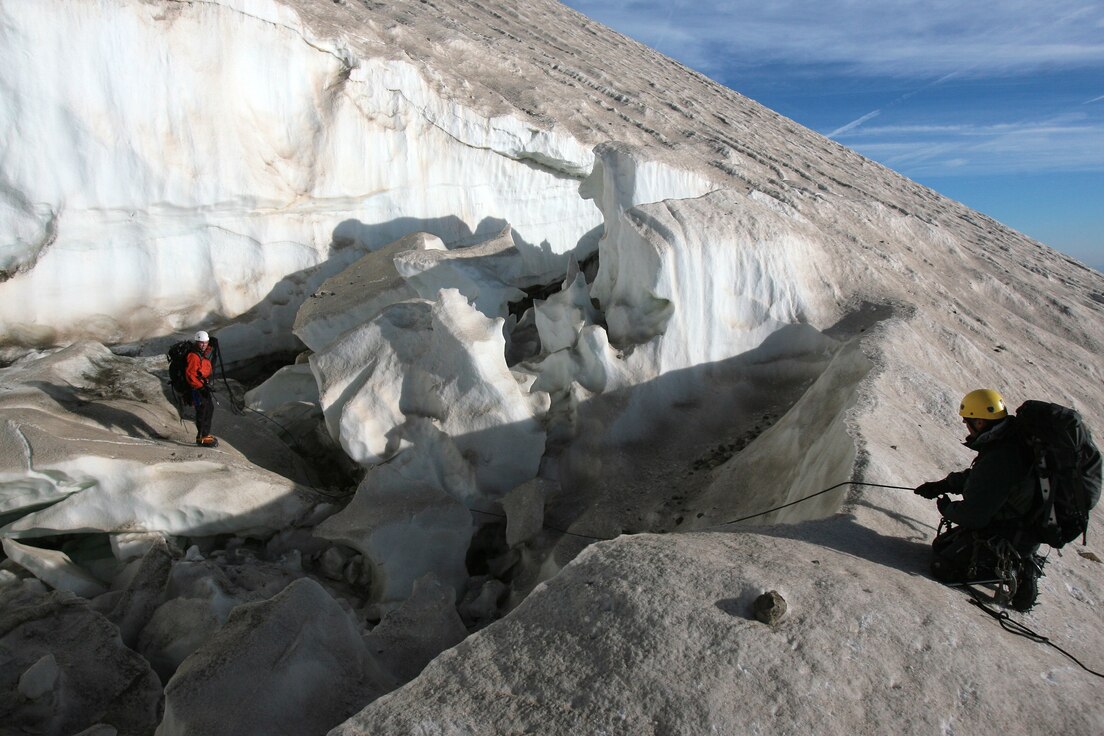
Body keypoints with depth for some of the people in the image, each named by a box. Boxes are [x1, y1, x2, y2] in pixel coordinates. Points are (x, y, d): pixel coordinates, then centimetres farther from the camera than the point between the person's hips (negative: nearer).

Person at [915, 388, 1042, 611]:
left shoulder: (997, 461, -33)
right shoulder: (1009, 442, -2)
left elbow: (973, 514, -27)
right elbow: (974, 477, 16)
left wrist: (947, 508, -7)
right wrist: (941, 486, 14)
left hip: (1009, 537, -10)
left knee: (943, 567, -6)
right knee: (940, 544, 18)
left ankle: (1013, 571, -3)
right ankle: (1018, 564, 15)